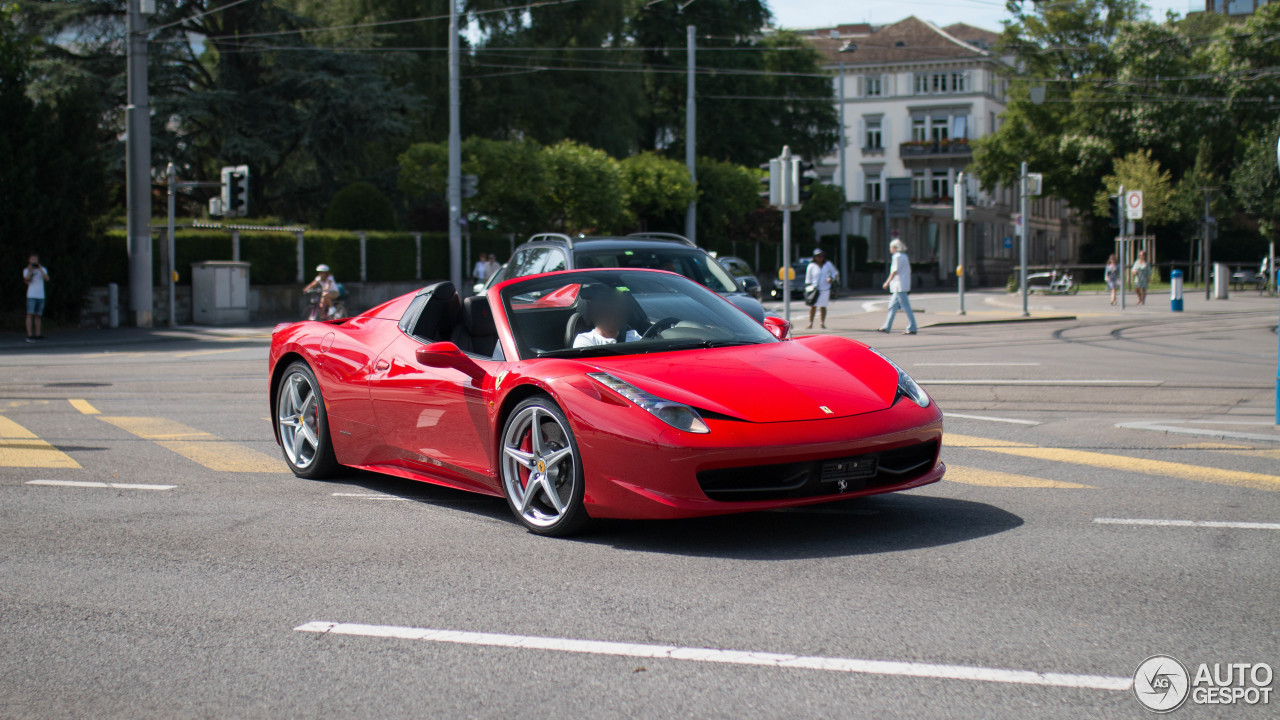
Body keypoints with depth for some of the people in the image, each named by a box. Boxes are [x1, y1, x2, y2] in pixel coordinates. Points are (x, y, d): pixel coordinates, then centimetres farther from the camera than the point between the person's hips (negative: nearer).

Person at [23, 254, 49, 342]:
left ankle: (38, 335, 10)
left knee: (38, 316, 6)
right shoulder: (26, 270, 7)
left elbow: (47, 279, -4)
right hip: (31, 295, -3)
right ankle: (29, 335, -14)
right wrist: (30, 270, -16)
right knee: (30, 315, -10)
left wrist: (40, 270, -14)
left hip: (41, 296, 3)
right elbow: (26, 281, -7)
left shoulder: (43, 269, 13)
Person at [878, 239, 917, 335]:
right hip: (902, 286, 10)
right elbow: (908, 271, 18)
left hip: (900, 287, -10)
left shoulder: (898, 257, -12)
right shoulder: (904, 256, 16)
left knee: (906, 307, -9)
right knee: (892, 306, 14)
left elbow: (895, 271, -15)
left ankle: (912, 329, -9)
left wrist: (887, 282, -8)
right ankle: (886, 327, 18)